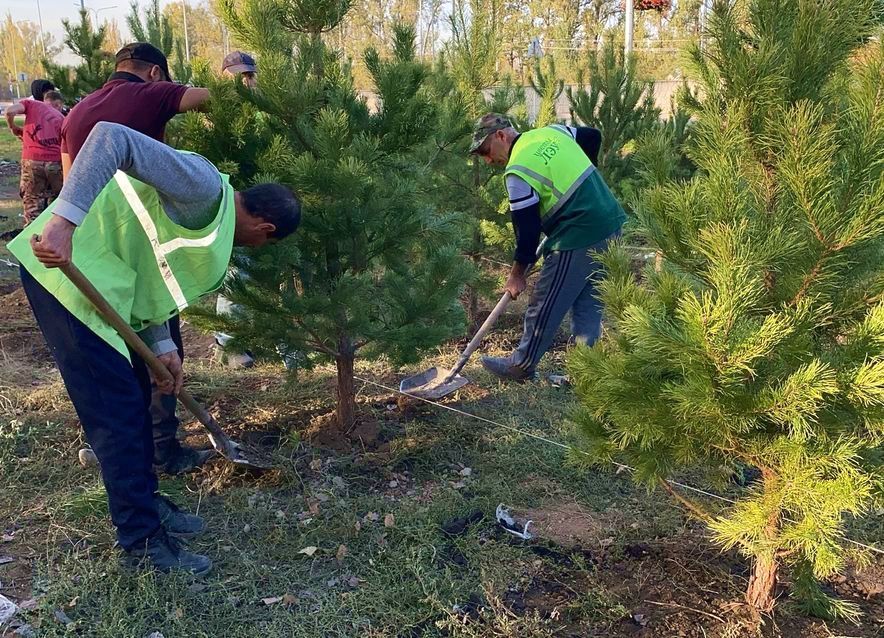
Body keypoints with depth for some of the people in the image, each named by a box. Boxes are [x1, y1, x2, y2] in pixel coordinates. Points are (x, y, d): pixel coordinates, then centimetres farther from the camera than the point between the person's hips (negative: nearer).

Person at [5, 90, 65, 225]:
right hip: (56, 162, 2)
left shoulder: (31, 103, 14)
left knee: (32, 203, 5)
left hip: (32, 161, -1)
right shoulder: (61, 118, 17)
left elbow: (10, 111, -4)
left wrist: (13, 128, 14)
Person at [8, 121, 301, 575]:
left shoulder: (216, 226, 13)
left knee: (134, 395, 17)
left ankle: (143, 502, 34)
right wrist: (63, 220, -38)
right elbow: (111, 138, -29)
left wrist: (162, 347, 8)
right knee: (118, 410, -5)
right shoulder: (204, 189, -18)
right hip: (62, 266, -10)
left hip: (93, 280, 10)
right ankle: (142, 541, 9)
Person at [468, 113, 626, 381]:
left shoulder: (517, 173, -13)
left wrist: (517, 275, 2)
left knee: (544, 307, 6)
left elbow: (527, 230, -10)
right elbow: (593, 136, 25)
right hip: (612, 223, 9)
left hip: (578, 239, -9)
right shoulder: (552, 132, 10)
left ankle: (521, 366, 21)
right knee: (588, 305, 15)